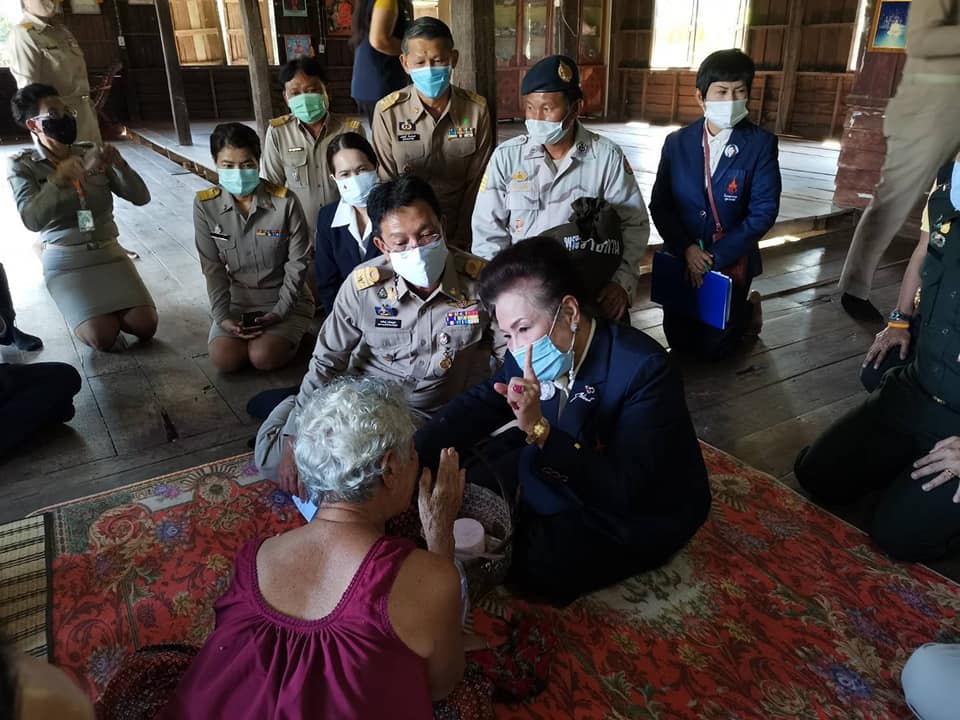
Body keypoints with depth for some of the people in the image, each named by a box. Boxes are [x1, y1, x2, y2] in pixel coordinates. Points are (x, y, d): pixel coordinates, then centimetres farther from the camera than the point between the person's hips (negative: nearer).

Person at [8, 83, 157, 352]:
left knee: (145, 326, -13)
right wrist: (58, 179, -33)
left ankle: (102, 306, 19)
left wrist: (119, 164, -20)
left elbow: (141, 197, -2)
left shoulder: (91, 153, 4)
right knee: (103, 337, -19)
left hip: (108, 252, 3)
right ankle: (78, 308, 16)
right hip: (64, 261, -3)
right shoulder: (22, 164, -4)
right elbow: (32, 219, -19)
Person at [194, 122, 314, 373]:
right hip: (237, 299, 3)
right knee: (224, 359, -18)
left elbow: (298, 262, -10)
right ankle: (250, 334, 13)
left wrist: (280, 312, -14)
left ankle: (287, 335, 9)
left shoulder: (284, 201, -16)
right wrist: (222, 316, -12)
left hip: (285, 298, -3)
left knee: (263, 357, -24)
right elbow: (213, 268, -4)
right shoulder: (205, 205, -8)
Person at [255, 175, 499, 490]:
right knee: (273, 458, -3)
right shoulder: (364, 285, -17)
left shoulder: (482, 280, -21)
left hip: (443, 416, 0)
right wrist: (296, 438, -11)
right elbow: (326, 362, -7)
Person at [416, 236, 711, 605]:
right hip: (568, 474, 7)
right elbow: (477, 405, 0)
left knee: (527, 563, -20)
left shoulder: (644, 368, -33)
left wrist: (539, 430, -48)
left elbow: (624, 491, -37)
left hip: (641, 512, -6)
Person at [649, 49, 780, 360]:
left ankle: (747, 308, 34)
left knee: (712, 348, 3)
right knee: (678, 341, 14)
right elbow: (659, 204, -5)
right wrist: (686, 249, -17)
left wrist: (715, 258, -20)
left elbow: (764, 211, -15)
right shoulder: (677, 142, -4)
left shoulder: (761, 144, -11)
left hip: (732, 261, -3)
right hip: (681, 257, 3)